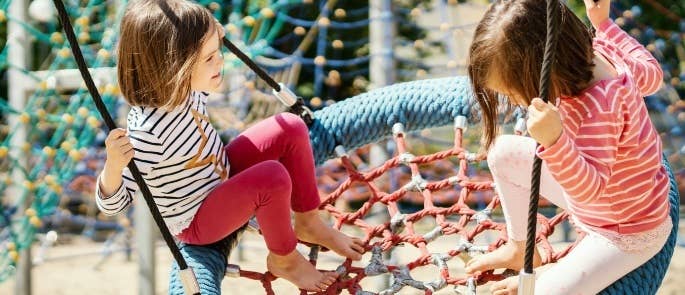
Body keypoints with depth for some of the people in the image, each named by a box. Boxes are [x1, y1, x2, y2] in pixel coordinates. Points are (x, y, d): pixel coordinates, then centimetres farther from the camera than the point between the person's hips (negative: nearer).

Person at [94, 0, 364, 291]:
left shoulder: (183, 89, -14)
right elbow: (112, 203, -32)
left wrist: (210, 41, 4)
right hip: (195, 221, -8)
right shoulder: (147, 131, -38)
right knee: (273, 177, -30)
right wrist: (113, 165, -51)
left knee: (291, 128, -1)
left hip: (222, 175, 8)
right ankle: (284, 259, -2)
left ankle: (308, 223, 16)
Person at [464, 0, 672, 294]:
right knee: (503, 152, 5)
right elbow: (651, 74, 4)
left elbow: (589, 190, -42)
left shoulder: (598, 109, -42)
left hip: (629, 234, -9)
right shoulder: (599, 54, -16)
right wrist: (603, 23, 10)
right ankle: (519, 249, 22)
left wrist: (554, 140, -58)